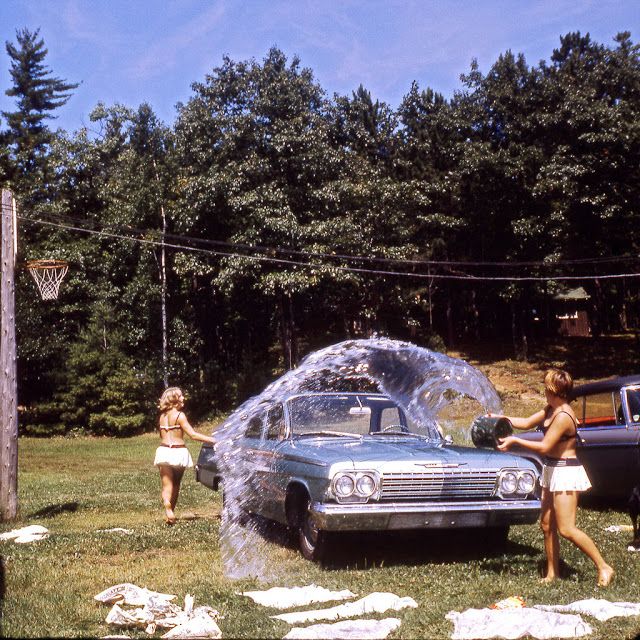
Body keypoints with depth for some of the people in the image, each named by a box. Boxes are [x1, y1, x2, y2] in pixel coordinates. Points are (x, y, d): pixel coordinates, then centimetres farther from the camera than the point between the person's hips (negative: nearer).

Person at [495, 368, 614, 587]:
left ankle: (603, 567, 0)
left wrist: (515, 441, -17)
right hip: (552, 470, 10)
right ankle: (552, 573, 19)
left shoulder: (563, 416, -22)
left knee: (566, 529, -9)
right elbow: (526, 423, 16)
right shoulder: (550, 410, 7)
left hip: (566, 472, -10)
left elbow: (544, 447, -22)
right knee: (547, 525, 11)